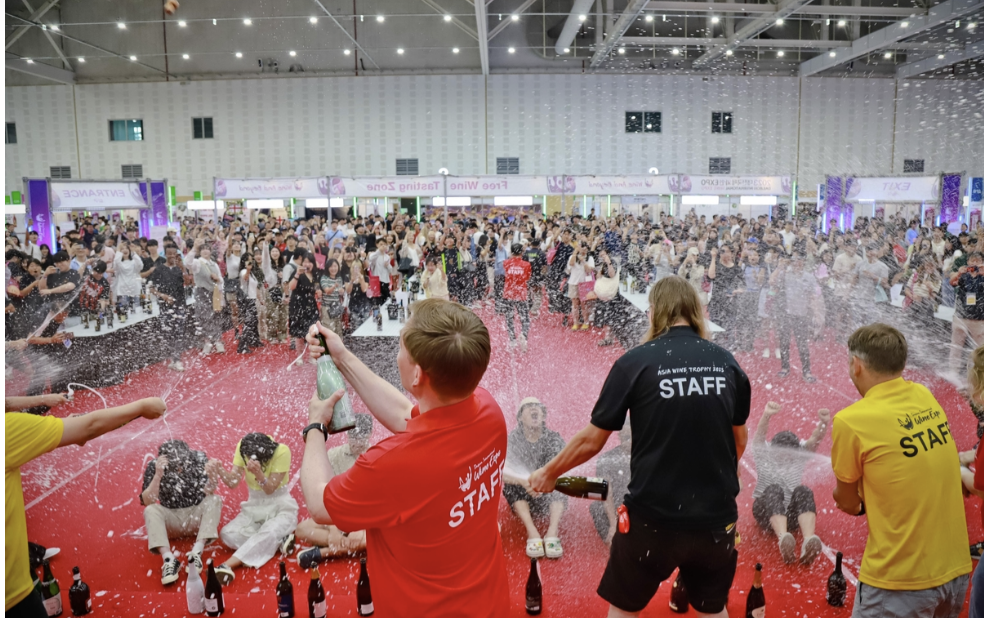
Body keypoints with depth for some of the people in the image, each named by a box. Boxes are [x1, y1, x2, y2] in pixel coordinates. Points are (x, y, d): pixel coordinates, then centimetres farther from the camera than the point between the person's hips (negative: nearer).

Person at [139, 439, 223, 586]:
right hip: (171, 519, 0)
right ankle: (169, 559, -38)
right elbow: (147, 501, -21)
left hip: (196, 516, 0)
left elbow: (208, 494, -17)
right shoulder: (154, 466, -15)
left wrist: (211, 477, -39)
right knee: (150, 511, -27)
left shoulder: (198, 459, -14)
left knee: (215, 500, -26)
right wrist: (158, 475, -36)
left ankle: (196, 553, -35)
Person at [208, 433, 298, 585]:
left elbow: (270, 489, -23)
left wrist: (258, 473, -43)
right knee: (227, 534, -21)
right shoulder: (242, 448, -13)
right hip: (254, 506, 5)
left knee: (269, 533, -36)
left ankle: (227, 566, -35)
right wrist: (219, 469, -35)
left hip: (280, 505, -4)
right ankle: (279, 539, -19)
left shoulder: (282, 452, -24)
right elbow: (233, 482, -15)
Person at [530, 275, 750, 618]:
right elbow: (739, 441, 13)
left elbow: (591, 441, -6)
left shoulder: (635, 361, -11)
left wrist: (549, 473, 11)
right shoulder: (726, 362, -1)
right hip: (717, 516, 4)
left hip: (653, 515, -3)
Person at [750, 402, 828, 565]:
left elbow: (815, 440, -5)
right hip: (766, 512, -2)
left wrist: (823, 423, -26)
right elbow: (760, 435, -15)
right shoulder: (764, 456, 6)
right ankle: (783, 538, -64)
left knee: (803, 491, -31)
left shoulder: (799, 458, 13)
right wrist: (766, 416, -36)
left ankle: (809, 541, -57)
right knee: (774, 489, -36)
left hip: (792, 515, 2)